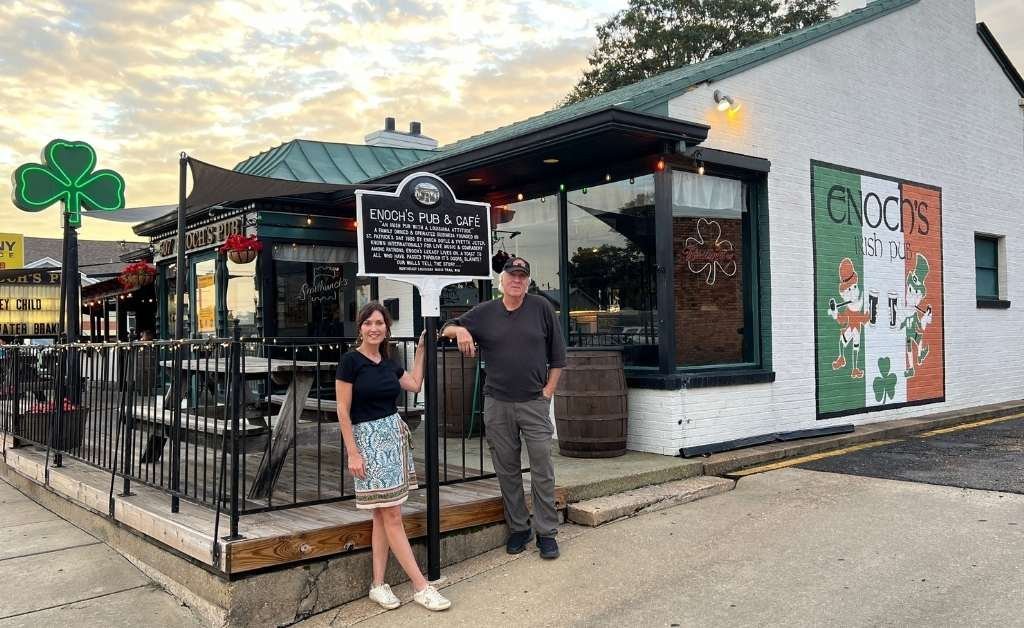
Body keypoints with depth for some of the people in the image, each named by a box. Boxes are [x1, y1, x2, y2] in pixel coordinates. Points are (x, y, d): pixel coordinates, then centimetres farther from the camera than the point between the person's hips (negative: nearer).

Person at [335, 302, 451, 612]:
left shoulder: (389, 362, 9)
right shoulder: (351, 360, -9)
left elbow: (415, 385, 21)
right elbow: (343, 411, -10)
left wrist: (420, 350, 18)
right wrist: (352, 453, -14)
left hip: (395, 434, 7)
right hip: (368, 438, -7)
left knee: (382, 515, 8)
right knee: (392, 516, -4)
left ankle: (378, 584, 15)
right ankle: (421, 587, 0)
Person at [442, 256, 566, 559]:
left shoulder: (541, 307, 2)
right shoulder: (485, 313, 6)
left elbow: (557, 354, 6)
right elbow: (446, 329, 13)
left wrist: (549, 390, -1)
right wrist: (460, 330, -11)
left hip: (534, 403, -2)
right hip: (497, 404, 2)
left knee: (542, 470, -1)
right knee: (507, 470, 9)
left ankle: (546, 533, 9)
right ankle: (518, 528, 22)